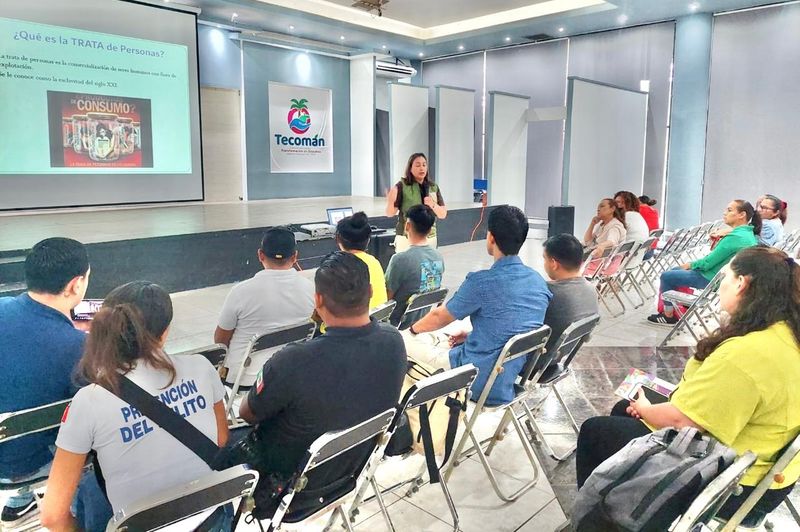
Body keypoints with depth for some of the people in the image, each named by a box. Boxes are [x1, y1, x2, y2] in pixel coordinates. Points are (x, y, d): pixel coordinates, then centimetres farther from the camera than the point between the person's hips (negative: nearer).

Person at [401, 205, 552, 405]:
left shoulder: (482, 282, -20)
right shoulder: (539, 281, -1)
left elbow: (439, 317, -4)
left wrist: (412, 329, 15)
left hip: (481, 383, -7)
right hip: (514, 379, 7)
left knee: (402, 340, 7)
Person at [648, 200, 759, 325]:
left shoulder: (734, 237, -27)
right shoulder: (749, 234, 3)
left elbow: (708, 263, -21)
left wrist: (690, 264, -4)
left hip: (711, 279, -10)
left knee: (666, 277, 2)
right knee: (675, 271, 22)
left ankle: (669, 316, 14)